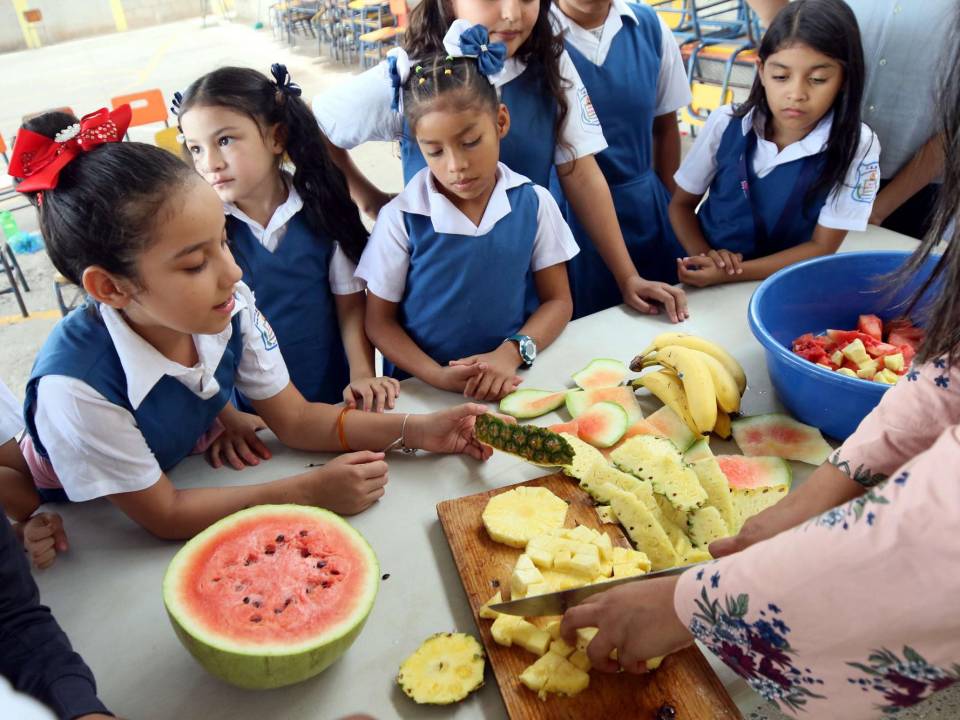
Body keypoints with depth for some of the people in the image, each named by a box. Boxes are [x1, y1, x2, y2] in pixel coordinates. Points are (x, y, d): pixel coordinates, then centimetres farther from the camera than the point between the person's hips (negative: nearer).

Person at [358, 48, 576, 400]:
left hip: (511, 382, 1)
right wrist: (439, 376, -15)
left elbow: (557, 300, 5)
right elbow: (380, 321, 0)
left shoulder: (534, 203, -2)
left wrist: (512, 353, -13)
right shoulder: (400, 219, -7)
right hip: (425, 392, 0)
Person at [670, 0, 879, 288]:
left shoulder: (855, 146, -12)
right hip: (706, 282, -1)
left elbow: (821, 248, -9)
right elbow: (681, 204, 3)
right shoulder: (725, 124, -7)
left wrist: (733, 274, -20)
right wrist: (705, 257, -15)